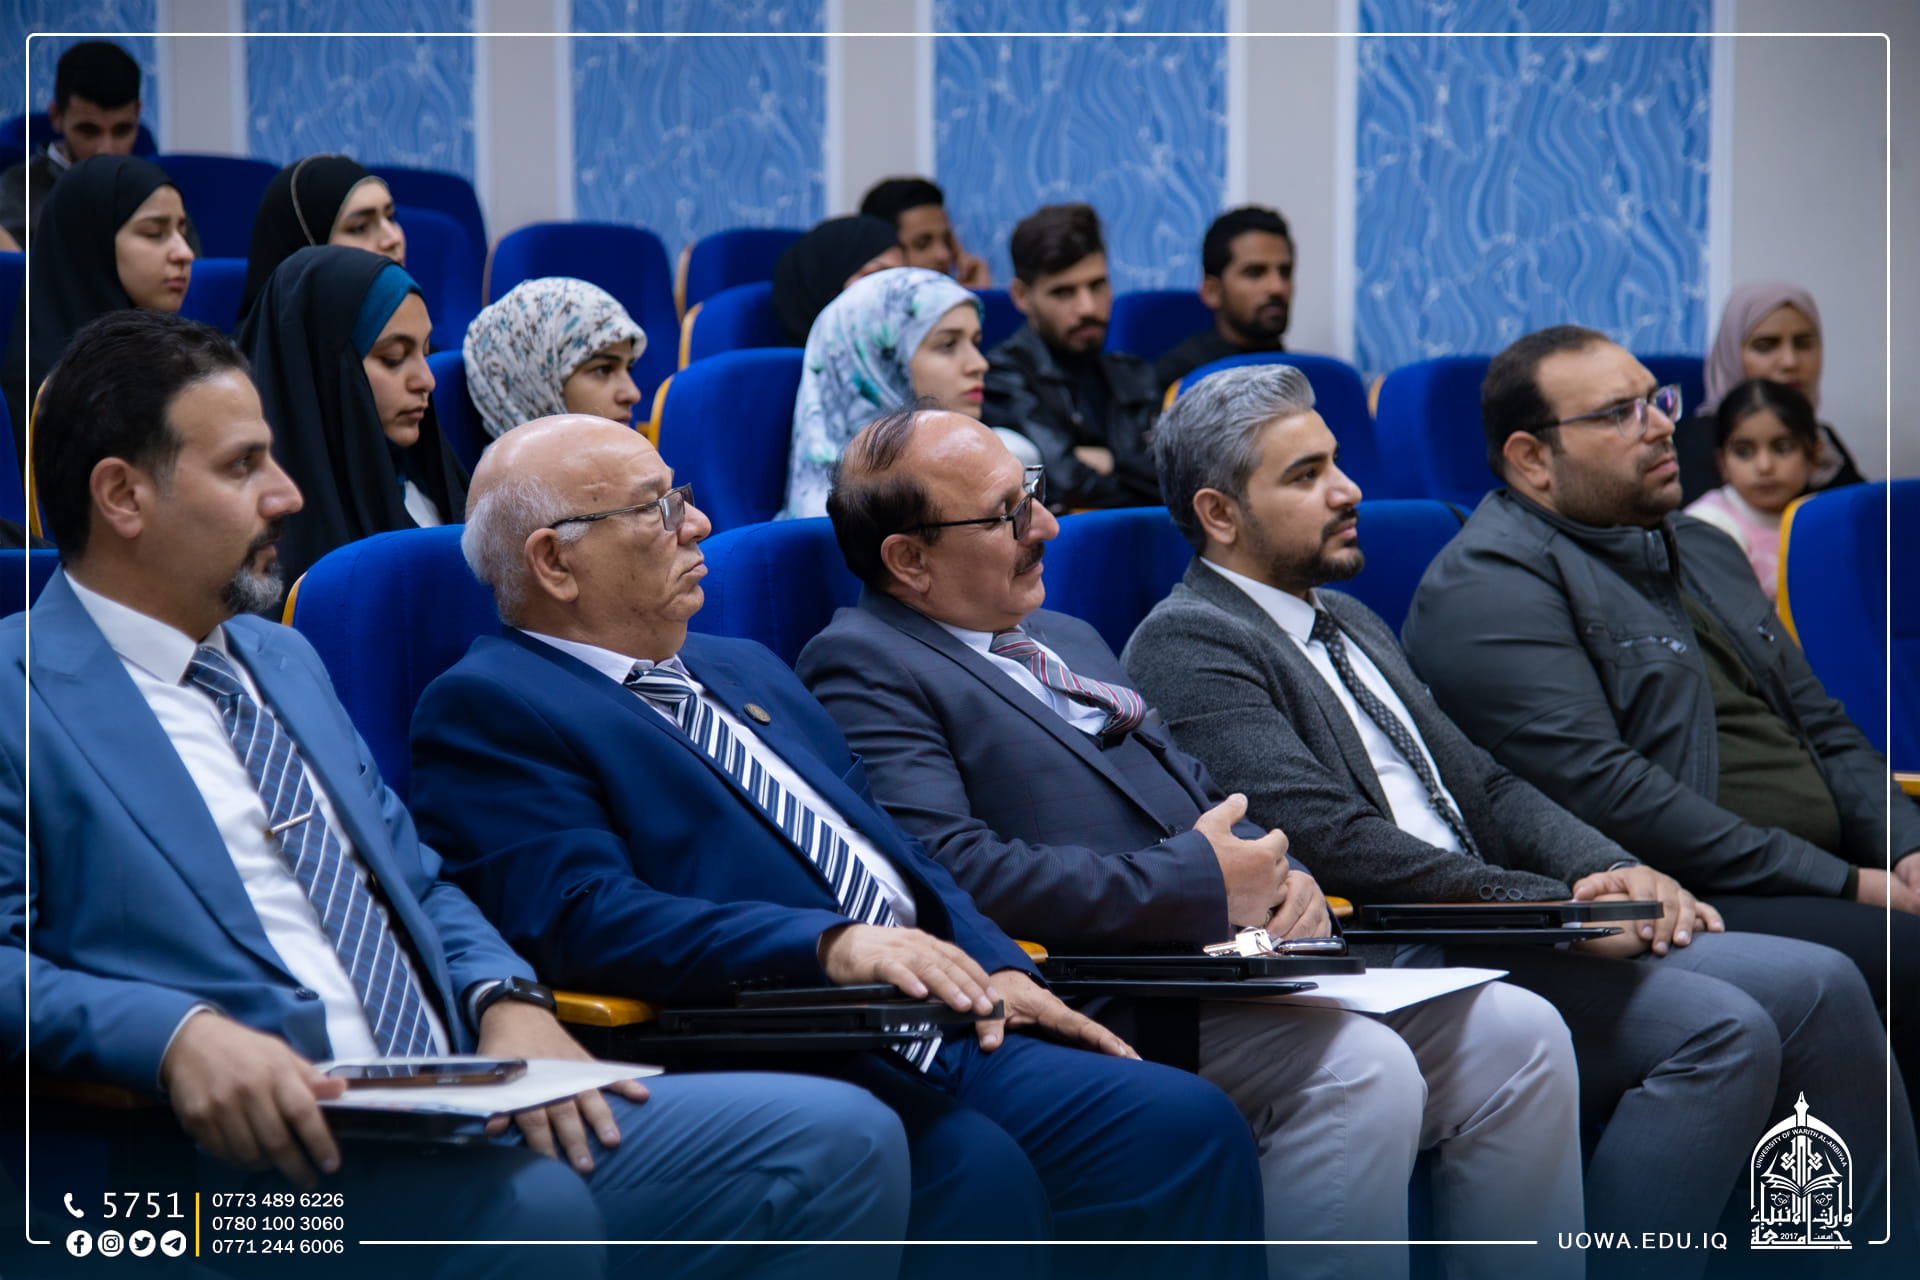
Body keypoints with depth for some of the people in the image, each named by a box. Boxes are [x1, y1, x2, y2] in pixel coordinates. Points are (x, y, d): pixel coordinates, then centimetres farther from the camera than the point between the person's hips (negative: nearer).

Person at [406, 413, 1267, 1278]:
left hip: (941, 1037, 8)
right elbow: (582, 916, -15)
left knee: (1186, 1125, -14)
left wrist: (994, 969, 7)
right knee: (977, 1171, -34)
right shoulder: (486, 707, 1)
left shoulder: (743, 670, 28)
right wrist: (831, 945, -25)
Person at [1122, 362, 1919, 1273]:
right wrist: (1555, 905, -17)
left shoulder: (1352, 624, 25)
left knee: (1816, 986, -6)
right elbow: (1331, 840, -16)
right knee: (1721, 1029, -24)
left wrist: (1614, 871, 1)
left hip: (1480, 933, 9)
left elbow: (1484, 786, 22)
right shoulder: (1185, 643, -5)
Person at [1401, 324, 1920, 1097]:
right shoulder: (1489, 583, -5)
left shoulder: (1703, 550, 25)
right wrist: (1848, 886, -15)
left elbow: (1824, 732, 27)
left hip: (1822, 881, 9)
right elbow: (1601, 793, -16)